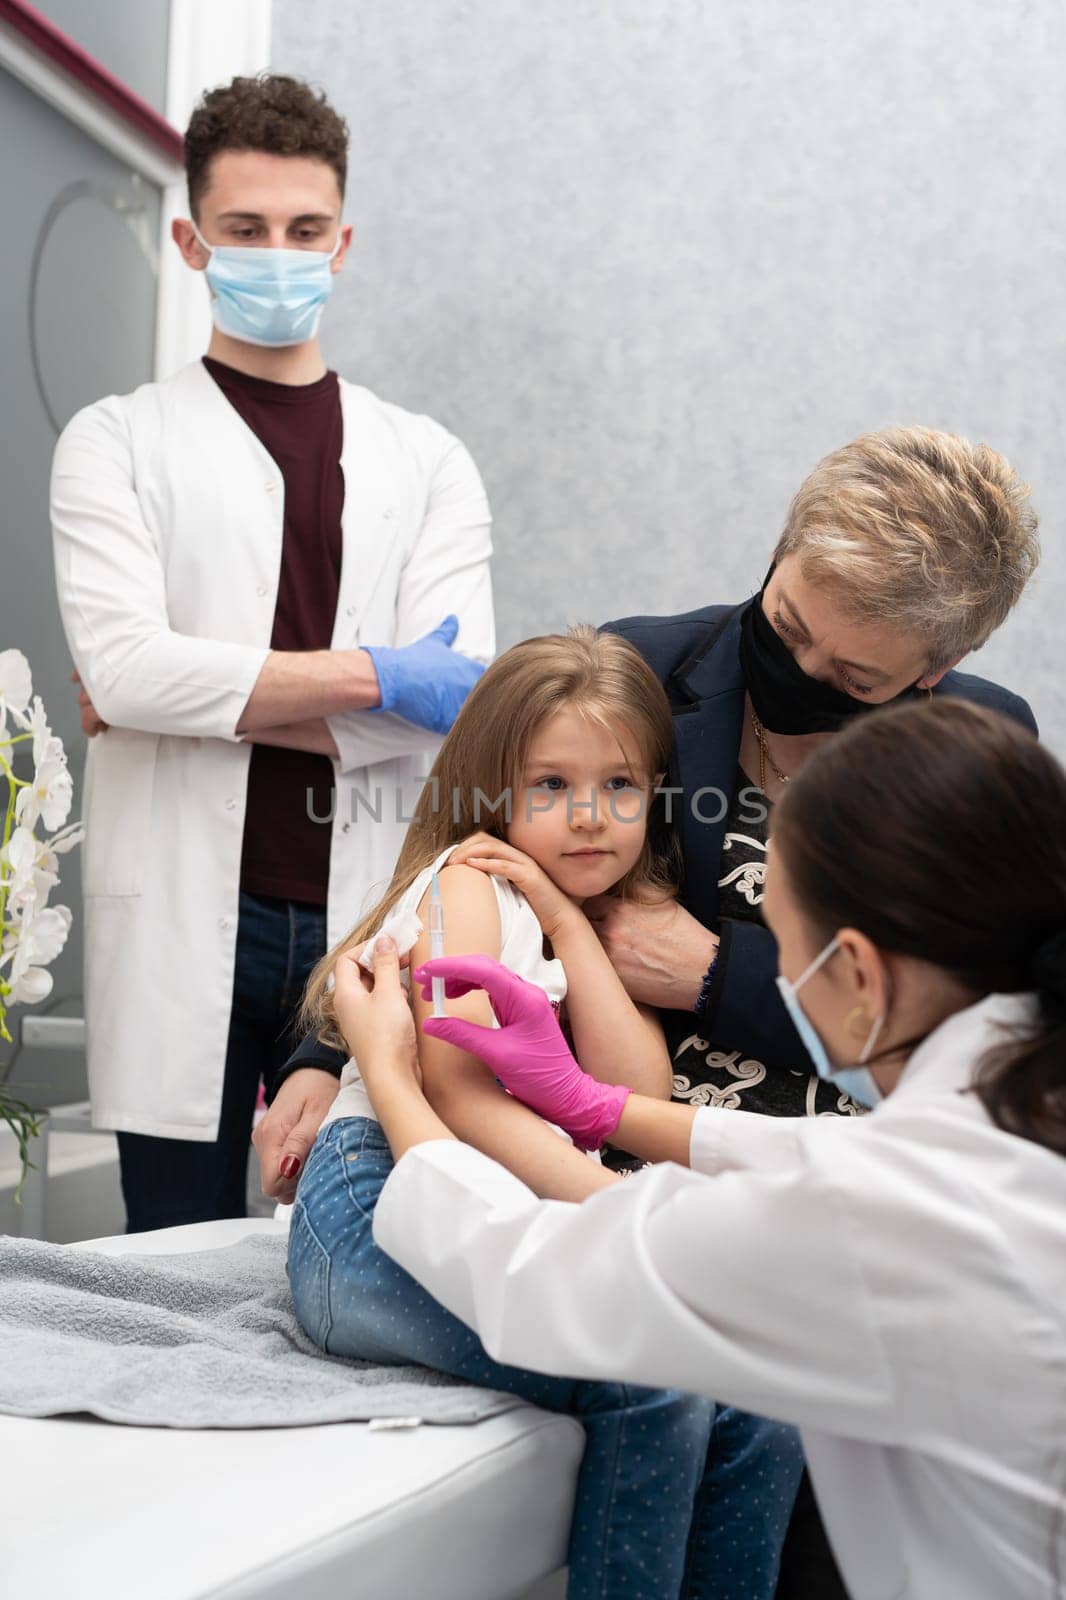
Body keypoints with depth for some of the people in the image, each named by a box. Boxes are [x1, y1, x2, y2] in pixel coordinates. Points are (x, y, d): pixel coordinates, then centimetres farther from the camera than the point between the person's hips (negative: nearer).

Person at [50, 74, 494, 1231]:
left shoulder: (428, 464, 11)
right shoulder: (116, 443, 6)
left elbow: (457, 700, -4)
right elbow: (122, 664, -10)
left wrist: (197, 695, -8)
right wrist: (372, 675, -11)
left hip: (365, 918, 2)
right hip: (186, 918, -1)